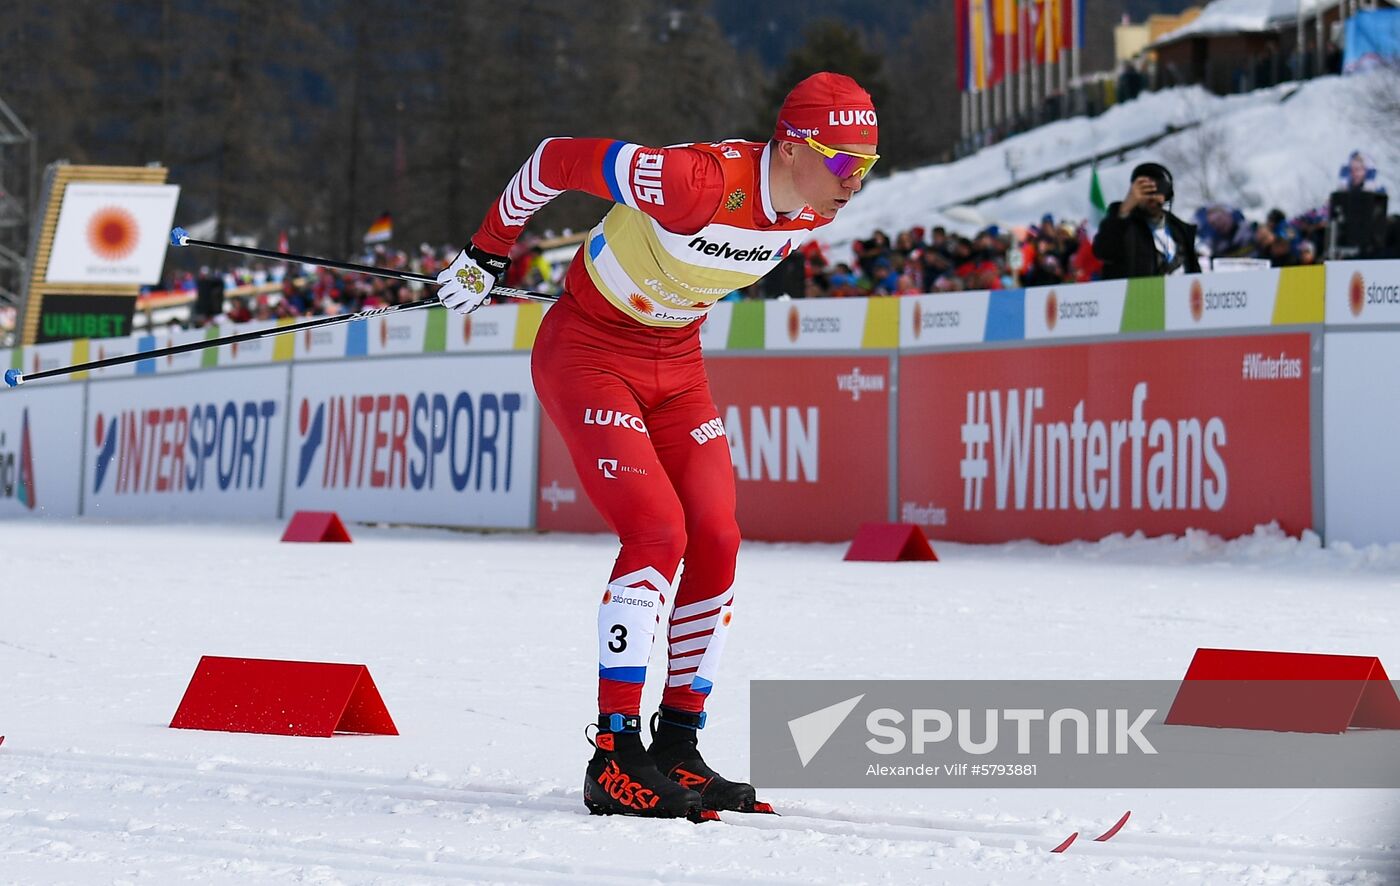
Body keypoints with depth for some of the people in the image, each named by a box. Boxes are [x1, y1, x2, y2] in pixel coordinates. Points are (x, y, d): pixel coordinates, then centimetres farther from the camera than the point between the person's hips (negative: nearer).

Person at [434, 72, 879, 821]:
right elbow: (556, 159, -21)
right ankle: (615, 758, -16)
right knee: (657, 531, -20)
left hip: (675, 364, 8)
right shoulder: (702, 182, -33)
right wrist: (487, 253, -7)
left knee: (715, 544, -1)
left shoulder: (813, 211, -9)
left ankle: (678, 749, 9)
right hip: (589, 351, -8)